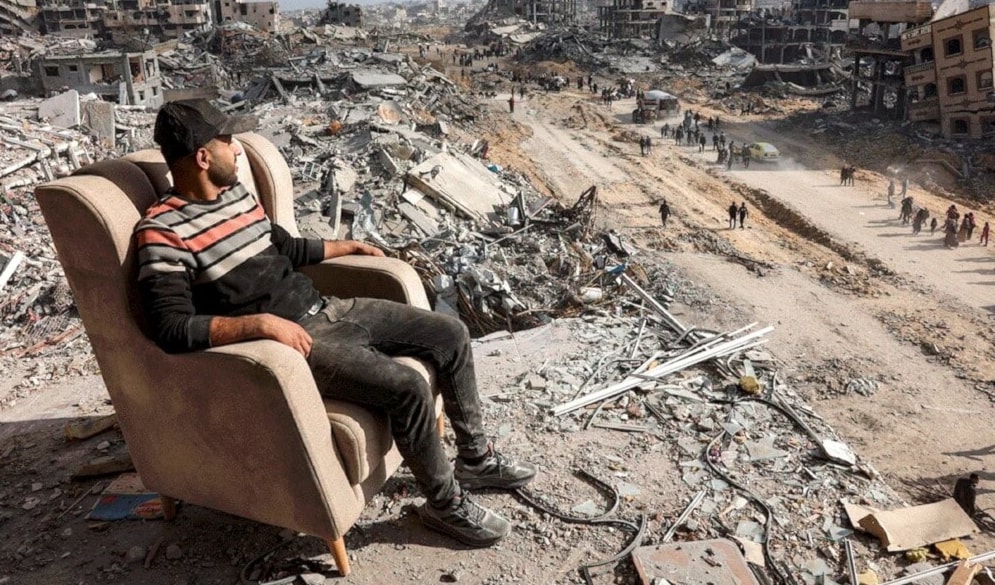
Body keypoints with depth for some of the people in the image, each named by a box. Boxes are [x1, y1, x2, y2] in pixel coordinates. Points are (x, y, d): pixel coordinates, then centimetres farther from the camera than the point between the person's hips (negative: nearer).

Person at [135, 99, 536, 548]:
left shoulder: (235, 191, 11)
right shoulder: (163, 232, -15)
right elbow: (171, 329, -24)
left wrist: (347, 247, 32)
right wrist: (261, 323, -31)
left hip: (324, 309, 9)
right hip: (285, 340, -9)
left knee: (451, 335, 4)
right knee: (408, 388, -26)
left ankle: (476, 458, 21)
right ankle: (445, 504, 1)